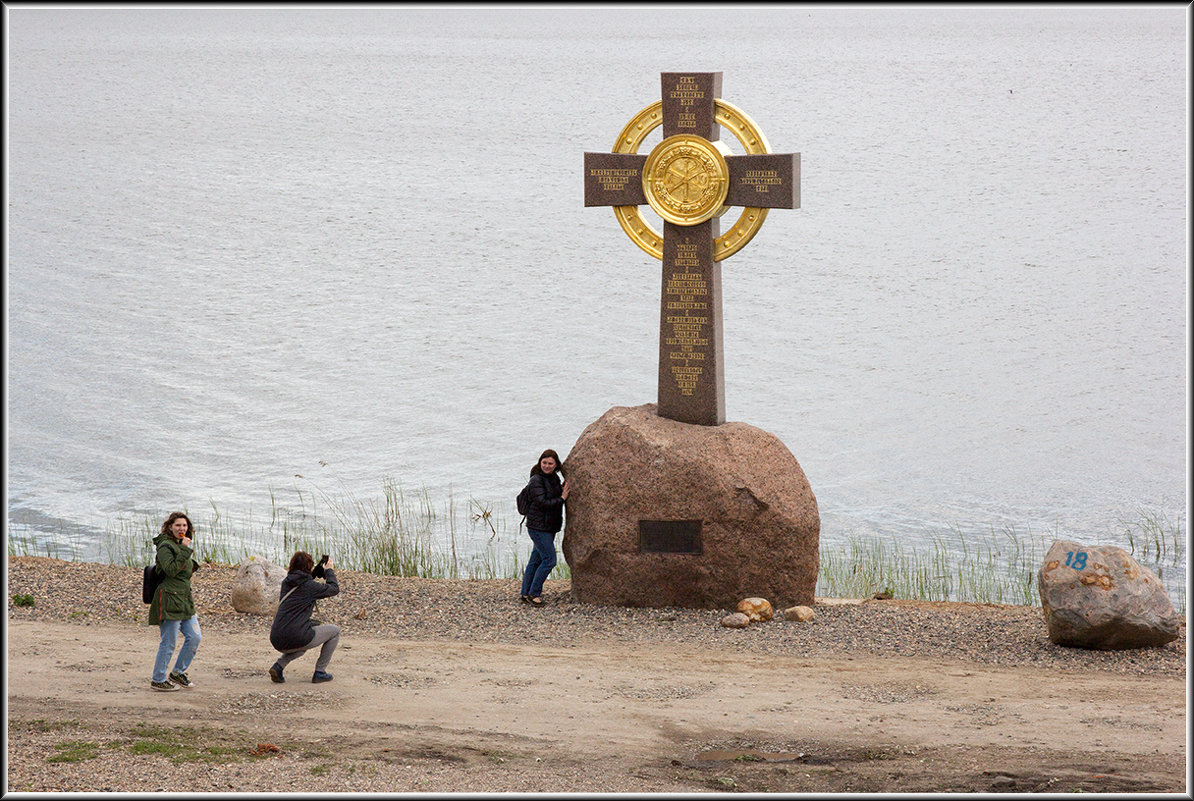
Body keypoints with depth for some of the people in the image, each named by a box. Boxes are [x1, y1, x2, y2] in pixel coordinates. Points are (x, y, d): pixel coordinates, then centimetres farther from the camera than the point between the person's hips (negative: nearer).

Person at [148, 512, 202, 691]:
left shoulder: (182, 545, 17)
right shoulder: (165, 546, -11)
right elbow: (171, 569, -25)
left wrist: (193, 564, 10)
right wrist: (185, 550, -24)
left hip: (185, 599, 9)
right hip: (169, 599, -9)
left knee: (194, 637, 8)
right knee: (169, 642, -4)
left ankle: (178, 672, 24)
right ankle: (158, 680, 8)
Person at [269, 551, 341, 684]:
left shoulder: (286, 583, 11)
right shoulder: (310, 586, -7)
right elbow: (334, 589, 8)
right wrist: (329, 571, 23)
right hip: (296, 639, -7)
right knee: (335, 630, 16)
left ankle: (279, 665, 13)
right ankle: (320, 672, 16)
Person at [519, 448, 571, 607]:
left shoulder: (554, 478, 11)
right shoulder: (536, 480, -14)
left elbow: (556, 495, 18)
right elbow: (542, 502, -20)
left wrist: (565, 486, 2)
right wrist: (561, 499, -13)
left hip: (550, 526, 8)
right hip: (538, 526, -8)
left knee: (536, 559, 12)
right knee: (549, 559, -10)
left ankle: (526, 593, 20)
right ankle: (533, 593, -2)